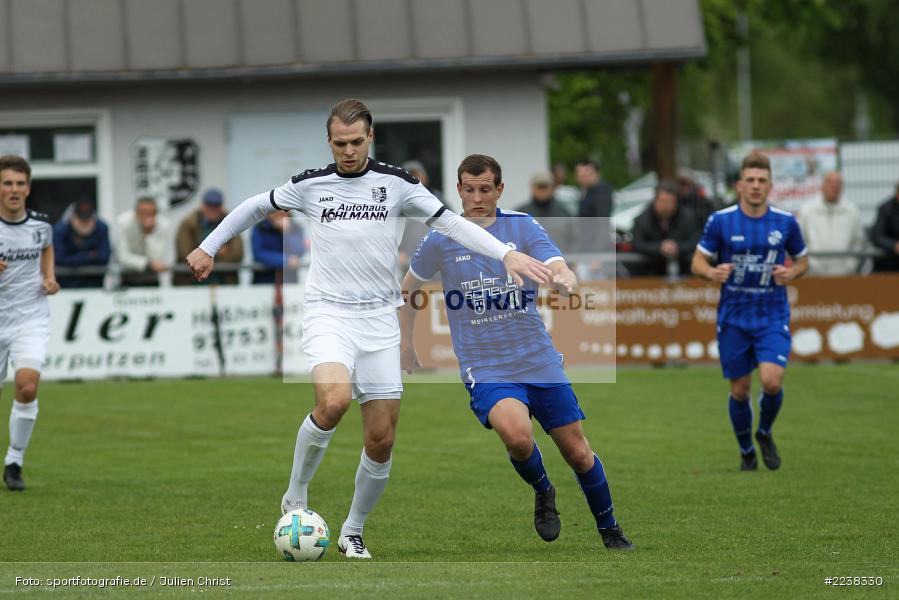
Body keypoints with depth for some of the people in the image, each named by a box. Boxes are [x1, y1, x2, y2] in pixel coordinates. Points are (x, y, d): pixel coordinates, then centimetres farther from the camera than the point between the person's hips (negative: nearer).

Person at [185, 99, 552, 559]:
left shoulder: (397, 184, 3)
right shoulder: (310, 185, 4)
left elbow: (450, 222, 0)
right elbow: (256, 206, 20)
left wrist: (507, 254, -12)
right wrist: (208, 247, 24)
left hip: (379, 318, 2)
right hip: (327, 312, -2)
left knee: (381, 440, 0)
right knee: (333, 400, -30)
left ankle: (353, 531, 21)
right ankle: (295, 498, -9)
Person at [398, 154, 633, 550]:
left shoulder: (524, 227, -1)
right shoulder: (441, 239, 0)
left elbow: (559, 269, -14)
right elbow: (408, 287, 16)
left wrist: (564, 279, -38)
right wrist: (406, 342, 14)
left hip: (539, 361, 2)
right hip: (485, 367, -2)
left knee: (578, 453, 5)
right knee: (517, 434, -30)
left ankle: (610, 531, 29)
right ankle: (542, 493, 2)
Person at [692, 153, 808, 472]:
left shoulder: (785, 222, -2)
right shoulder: (720, 221, -5)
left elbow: (802, 260, 12)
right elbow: (698, 261, 0)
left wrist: (791, 272, -11)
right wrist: (712, 272, -23)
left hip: (773, 316, 0)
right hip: (733, 317, 0)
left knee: (772, 381, -18)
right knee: (739, 391, 4)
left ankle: (765, 432, 13)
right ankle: (746, 452, 28)